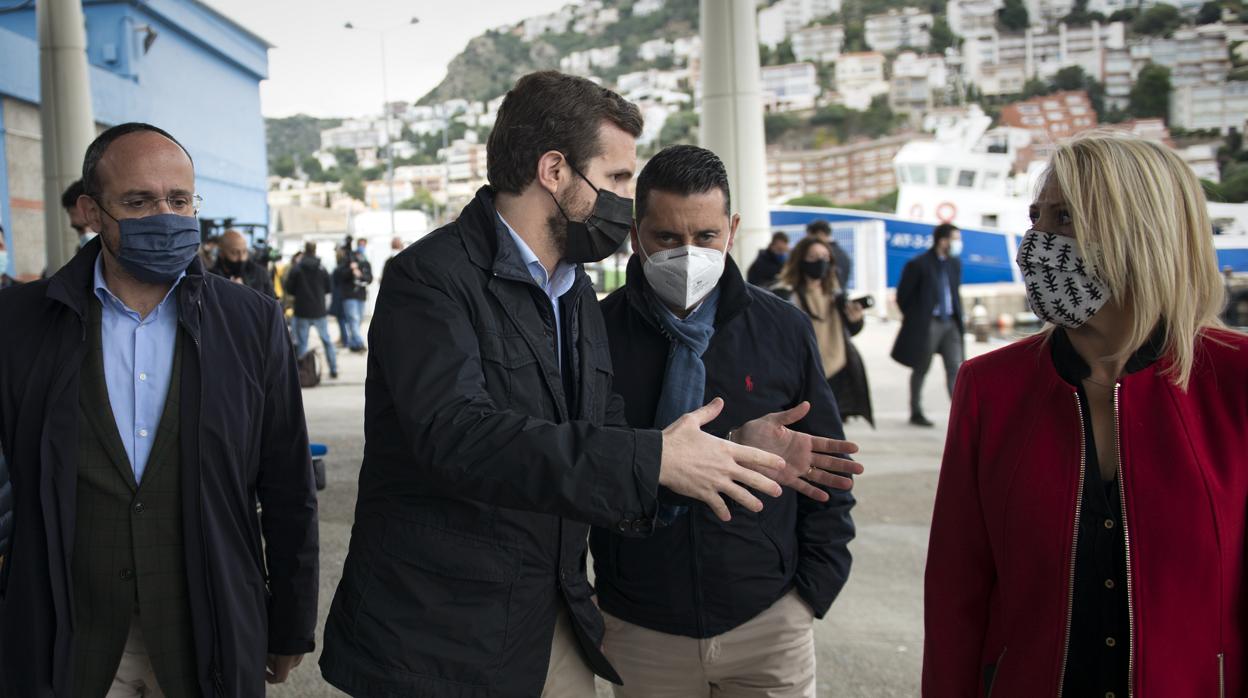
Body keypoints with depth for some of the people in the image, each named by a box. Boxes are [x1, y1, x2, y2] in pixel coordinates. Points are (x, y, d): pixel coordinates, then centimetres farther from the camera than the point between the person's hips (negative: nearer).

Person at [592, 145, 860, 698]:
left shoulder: (784, 330, 1)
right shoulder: (599, 332, -5)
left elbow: (828, 472, 7)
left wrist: (812, 590, 2)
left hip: (769, 621, 1)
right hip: (640, 629, -1)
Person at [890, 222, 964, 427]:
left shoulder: (955, 264, 9)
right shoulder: (919, 265, -11)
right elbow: (903, 295, -6)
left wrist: (958, 316, 9)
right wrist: (914, 319, -1)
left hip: (950, 323, 5)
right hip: (927, 324, -5)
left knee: (955, 368, -1)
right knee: (921, 370, 6)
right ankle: (916, 413, 18)